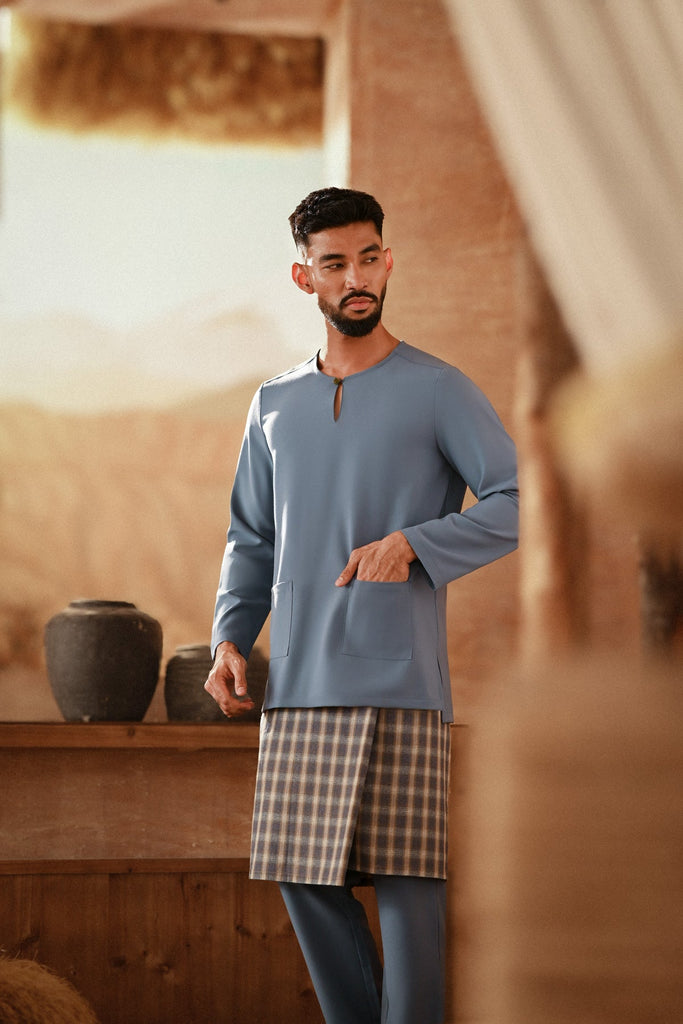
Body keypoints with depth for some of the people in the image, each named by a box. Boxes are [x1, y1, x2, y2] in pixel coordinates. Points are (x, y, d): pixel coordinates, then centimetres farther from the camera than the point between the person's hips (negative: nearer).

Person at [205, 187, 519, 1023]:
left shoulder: (437, 391, 3)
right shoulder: (274, 406, 17)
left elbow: (517, 504, -4)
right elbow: (251, 538, 22)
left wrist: (412, 542, -16)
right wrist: (229, 637, 7)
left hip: (398, 678, -5)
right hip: (299, 680, 5)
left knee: (404, 876, -7)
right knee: (304, 876, 4)